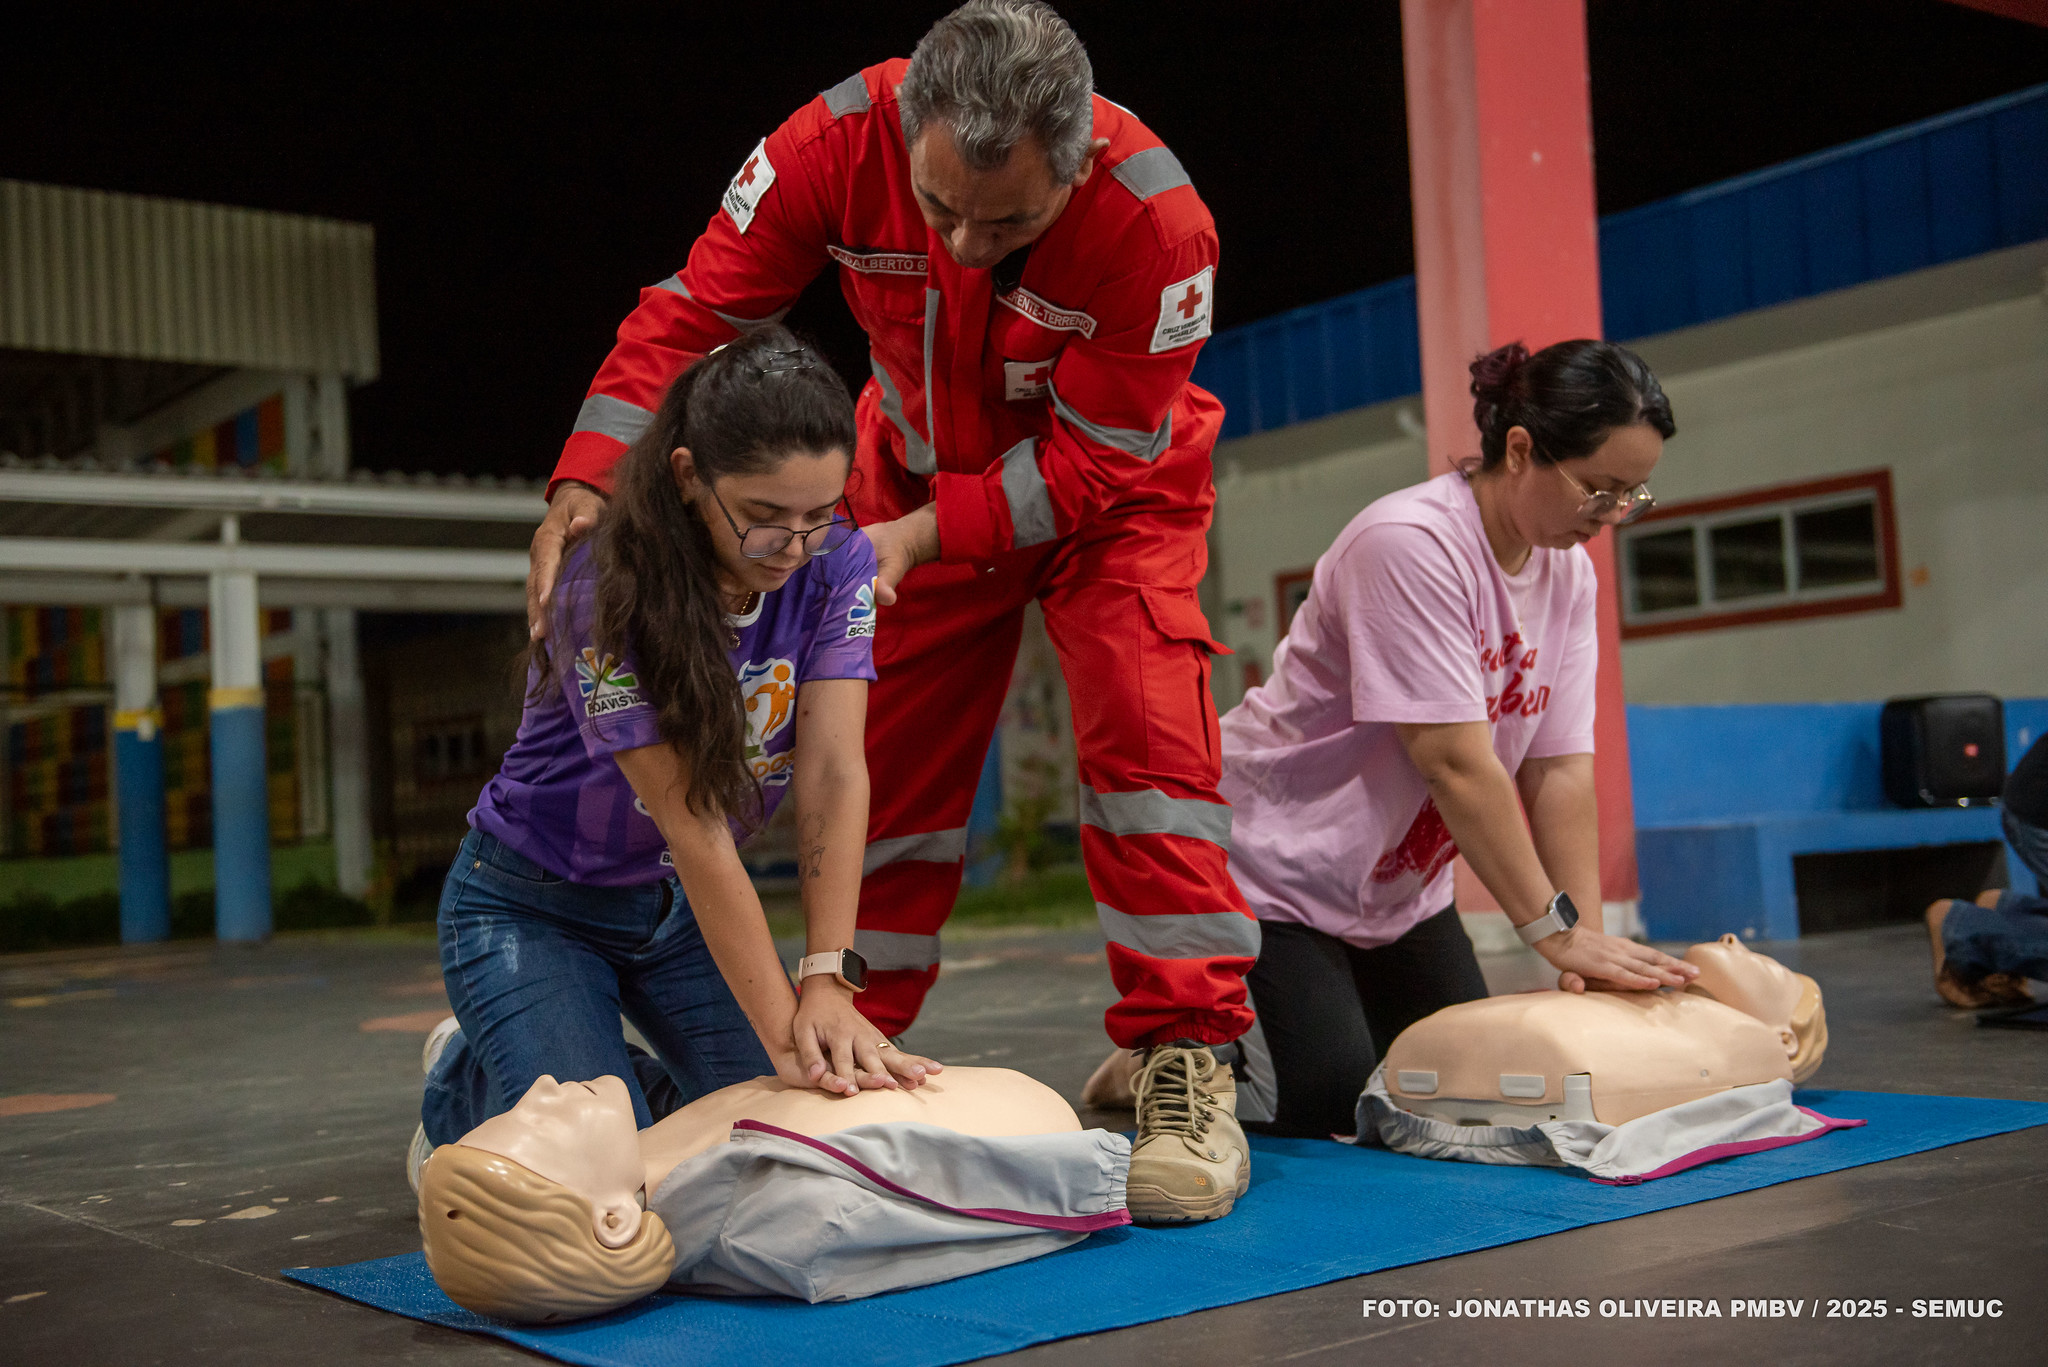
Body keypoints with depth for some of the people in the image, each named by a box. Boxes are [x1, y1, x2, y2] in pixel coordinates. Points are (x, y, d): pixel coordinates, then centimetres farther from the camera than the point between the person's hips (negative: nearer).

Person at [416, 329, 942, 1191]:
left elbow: (833, 777, -24)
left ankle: (637, 1077, 21)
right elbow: (696, 835, -34)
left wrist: (828, 986, -36)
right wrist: (784, 1037, -38)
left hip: (676, 908, 5)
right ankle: (465, 1085, 14)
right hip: (536, 908, -5)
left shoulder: (837, 566, -16)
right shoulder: (612, 598, -31)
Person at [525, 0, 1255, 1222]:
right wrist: (589, 484, -35)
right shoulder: (841, 141, -29)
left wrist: (917, 537, -34)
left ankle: (1186, 1071, -14)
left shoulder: (1157, 222, -36)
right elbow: (693, 313, -23)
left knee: (1146, 728, -20)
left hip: (1112, 488, -3)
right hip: (923, 470, 3)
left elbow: (1090, 456, -28)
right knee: (883, 752, 3)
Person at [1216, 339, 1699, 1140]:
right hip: (1273, 869, -8)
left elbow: (1560, 767, -5)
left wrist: (1588, 936, -14)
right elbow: (1456, 764, -29)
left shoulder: (1567, 572, -1)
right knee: (1332, 1104, -16)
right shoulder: (1410, 545, -26)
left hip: (1400, 885, 8)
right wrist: (1553, 927, -28)